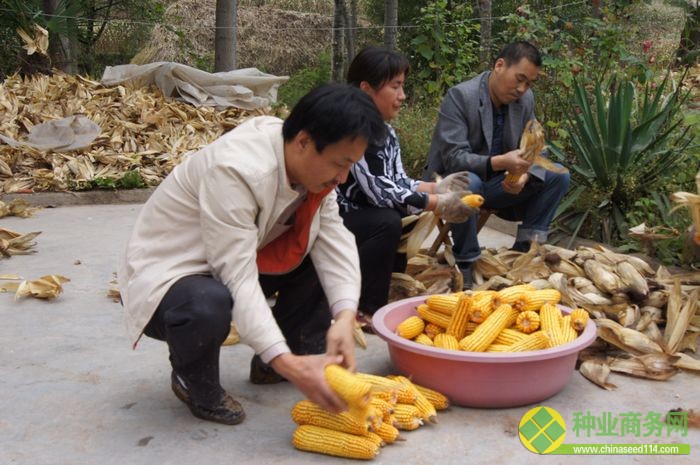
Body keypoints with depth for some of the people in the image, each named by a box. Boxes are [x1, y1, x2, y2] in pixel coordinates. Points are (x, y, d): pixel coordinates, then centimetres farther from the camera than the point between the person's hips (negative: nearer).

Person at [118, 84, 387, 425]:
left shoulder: (313, 162, -9)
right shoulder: (235, 170, -34)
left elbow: (333, 238, -14)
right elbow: (238, 279, -37)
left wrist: (345, 317, -30)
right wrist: (288, 365, -42)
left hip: (238, 258, 7)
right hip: (167, 272, -7)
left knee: (320, 258, -10)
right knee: (209, 306, -39)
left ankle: (306, 356, 7)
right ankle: (193, 379, -5)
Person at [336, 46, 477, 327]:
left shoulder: (385, 131, 7)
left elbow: (398, 183, 8)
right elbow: (378, 191, -26)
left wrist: (436, 188, -8)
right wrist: (438, 204, -24)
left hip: (359, 217, 9)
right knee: (387, 222, -29)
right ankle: (365, 311, -18)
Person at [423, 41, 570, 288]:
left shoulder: (526, 99, -1)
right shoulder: (460, 96, -21)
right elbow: (453, 158, -28)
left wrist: (524, 176, -23)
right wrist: (499, 162, -43)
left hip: (495, 184, 6)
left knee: (559, 175, -7)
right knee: (467, 182, -39)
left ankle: (524, 248, -3)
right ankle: (466, 261, -20)